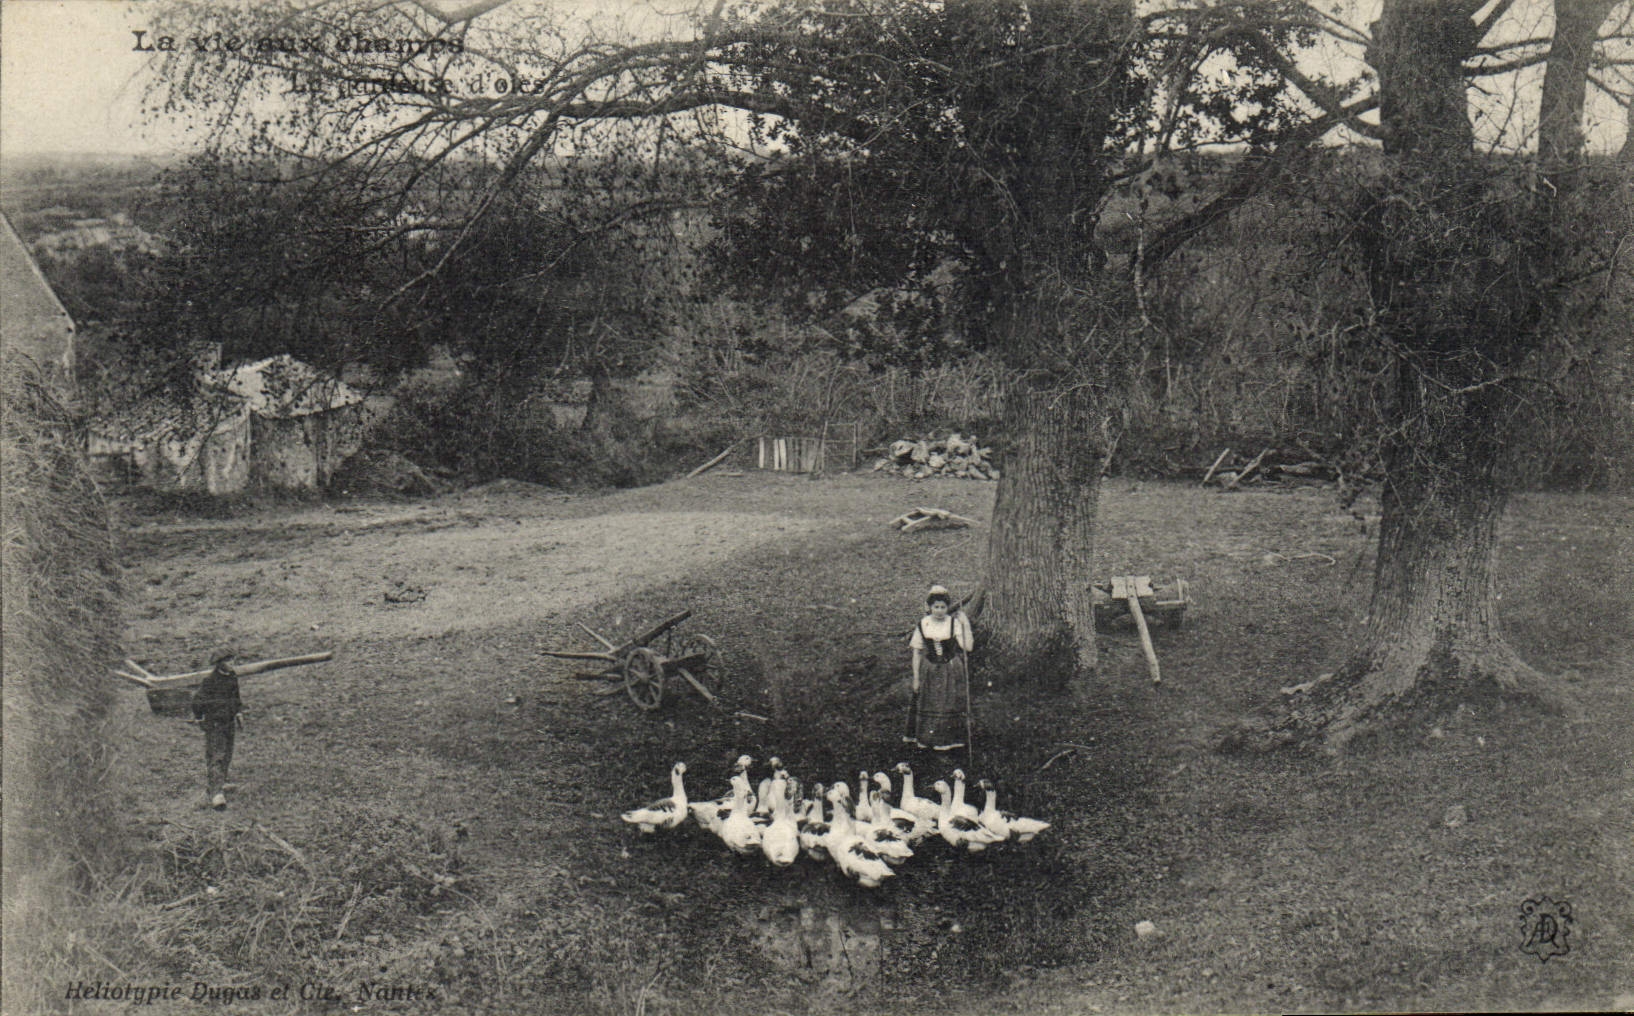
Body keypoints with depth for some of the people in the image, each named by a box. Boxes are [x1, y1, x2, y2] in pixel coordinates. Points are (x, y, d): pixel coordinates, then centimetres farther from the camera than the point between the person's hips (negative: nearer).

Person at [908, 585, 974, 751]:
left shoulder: (954, 623, -8)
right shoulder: (923, 624, -3)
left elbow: (968, 647, -16)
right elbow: (917, 652, 2)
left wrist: (966, 625, -22)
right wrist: (916, 678, 1)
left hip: (951, 671, -1)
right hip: (929, 671, 1)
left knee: (949, 705, 3)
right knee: (926, 705, 7)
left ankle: (947, 740, 16)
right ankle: (925, 739, 21)